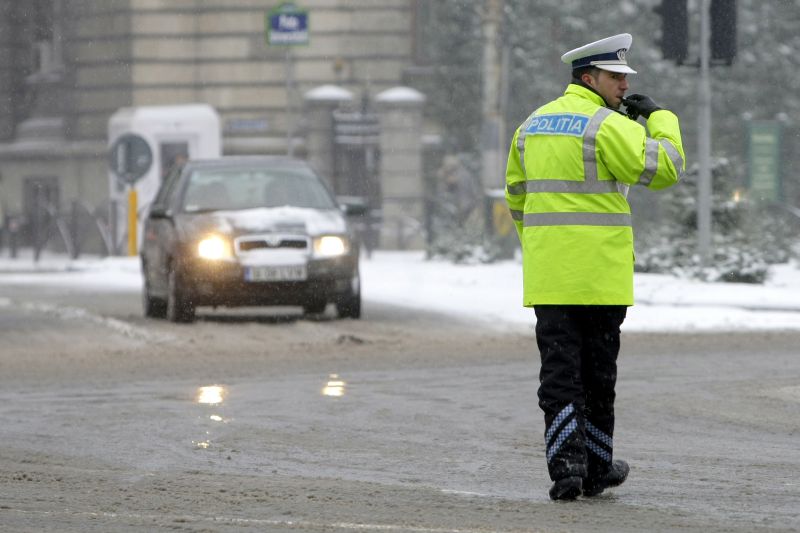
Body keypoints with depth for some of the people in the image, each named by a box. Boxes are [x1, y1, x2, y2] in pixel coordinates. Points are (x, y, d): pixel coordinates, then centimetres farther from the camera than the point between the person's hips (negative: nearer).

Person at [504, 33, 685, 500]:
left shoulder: (534, 124, 12)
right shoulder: (608, 125, -11)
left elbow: (518, 198, 20)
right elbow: (666, 168, -15)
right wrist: (659, 116, 0)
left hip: (548, 275, 5)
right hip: (600, 272, -5)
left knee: (559, 373, 1)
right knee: (598, 372, 8)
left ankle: (567, 468, -10)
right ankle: (597, 469, 18)